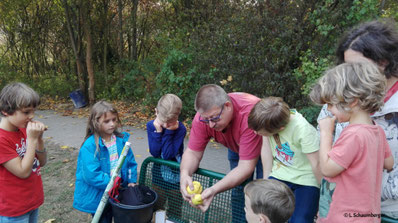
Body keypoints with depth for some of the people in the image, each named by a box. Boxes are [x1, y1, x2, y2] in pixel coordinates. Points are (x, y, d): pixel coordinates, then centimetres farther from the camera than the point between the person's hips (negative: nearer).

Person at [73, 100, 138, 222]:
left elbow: (131, 161, 5)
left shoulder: (121, 139, -4)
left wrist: (131, 181, -3)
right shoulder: (90, 146, -22)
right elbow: (91, 175, -25)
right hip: (98, 196, -5)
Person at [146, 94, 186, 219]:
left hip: (176, 178, -2)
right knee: (156, 210, 19)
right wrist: (158, 131, -25)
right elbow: (154, 153, -17)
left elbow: (168, 155, -24)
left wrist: (169, 132, -28)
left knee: (175, 213, 15)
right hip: (159, 177, 3)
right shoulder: (151, 125, -11)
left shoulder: (180, 129, -20)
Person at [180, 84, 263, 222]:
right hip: (237, 147, 4)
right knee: (238, 195, 3)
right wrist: (185, 174, -41)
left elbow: (246, 167, -39)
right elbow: (193, 152, -19)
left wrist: (214, 190, -51)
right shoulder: (204, 116, -28)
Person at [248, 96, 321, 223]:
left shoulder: (303, 130, -28)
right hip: (279, 176, 4)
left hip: (306, 180, -3)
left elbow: (317, 164, -22)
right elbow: (266, 150, -4)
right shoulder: (267, 121, -13)